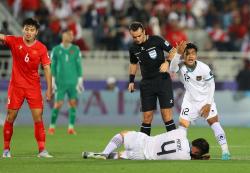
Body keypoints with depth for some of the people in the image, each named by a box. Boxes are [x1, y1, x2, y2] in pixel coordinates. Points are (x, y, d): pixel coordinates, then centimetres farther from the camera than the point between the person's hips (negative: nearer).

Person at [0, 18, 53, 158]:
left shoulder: (41, 48, -3)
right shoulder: (15, 41, -4)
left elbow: (47, 68, -2)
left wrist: (49, 88, -8)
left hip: (34, 86, 0)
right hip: (16, 85, 0)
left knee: (38, 117, -6)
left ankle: (42, 150, -4)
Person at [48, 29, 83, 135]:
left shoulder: (76, 50, 5)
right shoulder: (56, 50, 2)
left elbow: (79, 66, 7)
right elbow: (52, 66, 5)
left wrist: (80, 80, 2)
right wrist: (52, 81, 0)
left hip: (73, 82, 2)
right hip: (60, 82, -2)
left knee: (73, 103, -2)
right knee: (58, 104, -4)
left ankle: (71, 127, 4)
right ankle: (52, 126, 9)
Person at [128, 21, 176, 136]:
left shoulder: (156, 40, -9)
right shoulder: (133, 49, 4)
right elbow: (133, 64, 23)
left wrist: (167, 63, -19)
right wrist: (131, 81, 16)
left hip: (163, 80, -3)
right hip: (146, 83, 3)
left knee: (166, 113, -10)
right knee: (147, 116, 1)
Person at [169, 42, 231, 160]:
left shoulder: (204, 68, -21)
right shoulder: (181, 66, -19)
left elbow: (211, 85, -10)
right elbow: (172, 69, -41)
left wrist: (208, 104, -11)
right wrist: (178, 53, -55)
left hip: (205, 99, -2)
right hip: (190, 100, 2)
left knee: (214, 122, -10)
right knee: (183, 124, -3)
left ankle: (225, 151, -10)